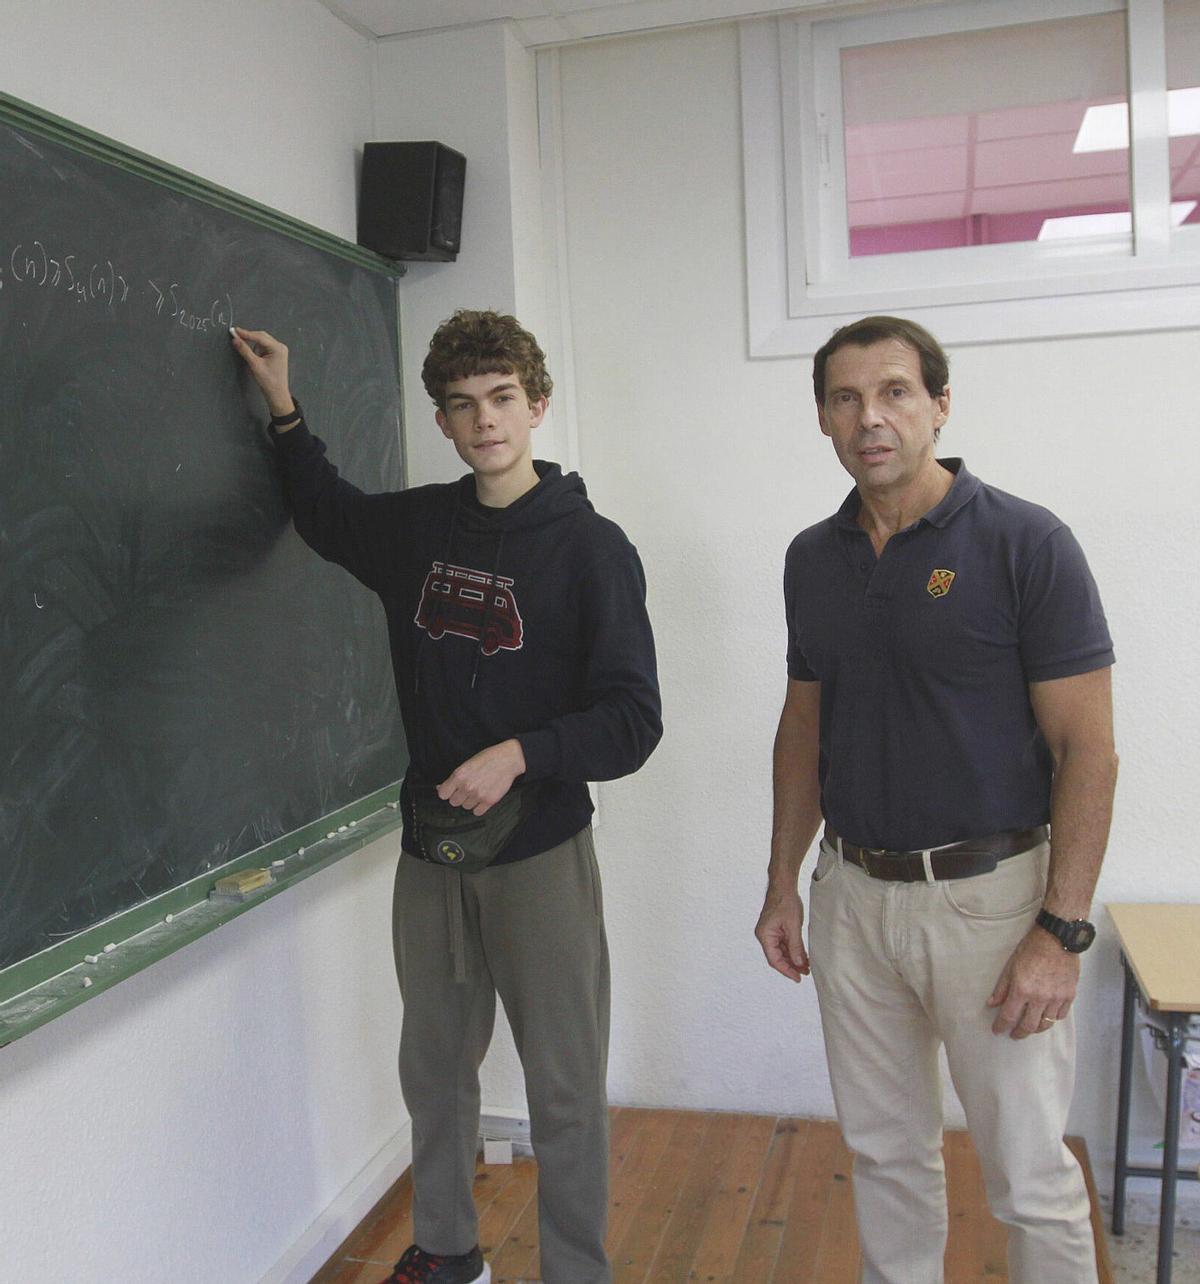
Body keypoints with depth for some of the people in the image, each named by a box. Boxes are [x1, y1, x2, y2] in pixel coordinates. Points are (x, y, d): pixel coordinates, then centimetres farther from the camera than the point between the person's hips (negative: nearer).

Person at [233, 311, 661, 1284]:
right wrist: (285, 409, 20)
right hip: (430, 849, 5)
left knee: (564, 1088, 5)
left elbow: (633, 720, -12)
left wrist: (521, 753, -25)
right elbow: (325, 513, 28)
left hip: (541, 855, -4)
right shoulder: (417, 527, 5)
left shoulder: (591, 545, -9)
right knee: (434, 1068, 18)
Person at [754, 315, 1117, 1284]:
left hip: (988, 895, -5)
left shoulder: (1027, 544, -12)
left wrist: (1062, 930, -16)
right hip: (852, 895, 5)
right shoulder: (813, 558, 5)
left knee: (1030, 1175, 7)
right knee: (886, 1151, 19)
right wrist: (784, 882, 11)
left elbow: (1087, 749, -12)